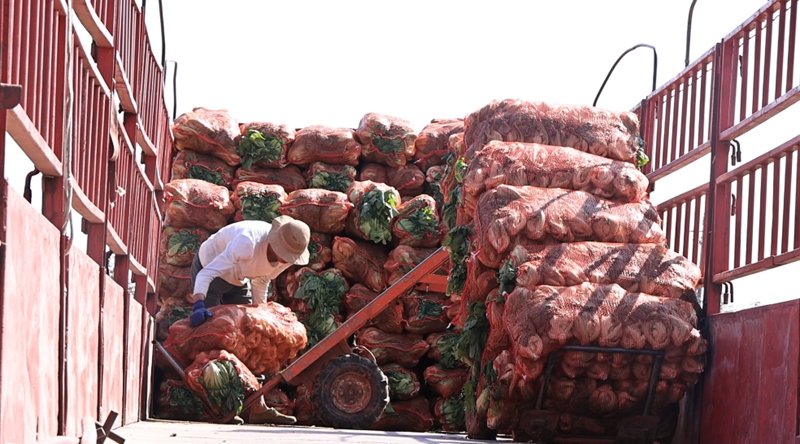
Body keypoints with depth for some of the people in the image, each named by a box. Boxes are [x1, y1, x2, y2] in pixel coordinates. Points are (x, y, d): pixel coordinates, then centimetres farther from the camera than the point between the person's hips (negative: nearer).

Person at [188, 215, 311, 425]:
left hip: (237, 281, 7)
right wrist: (198, 305, -57)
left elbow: (260, 281, 2)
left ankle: (257, 407, 4)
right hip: (208, 268, -7)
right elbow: (206, 274, -44)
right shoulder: (248, 243, -40)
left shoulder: (285, 259, -17)